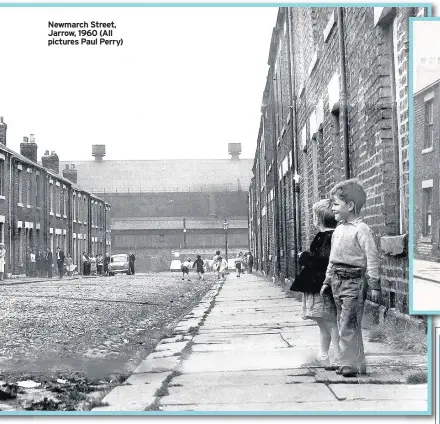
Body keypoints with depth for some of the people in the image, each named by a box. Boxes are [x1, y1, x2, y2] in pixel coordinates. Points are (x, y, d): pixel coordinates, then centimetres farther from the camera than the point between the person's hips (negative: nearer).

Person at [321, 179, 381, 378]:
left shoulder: (361, 229, -12)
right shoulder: (338, 230, 13)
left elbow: (372, 259, -14)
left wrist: (374, 285, -15)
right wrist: (327, 281, 22)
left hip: (354, 281, -8)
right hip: (338, 282, 8)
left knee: (348, 326, -10)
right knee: (345, 324, 11)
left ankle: (350, 364, -4)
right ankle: (357, 362, 19)